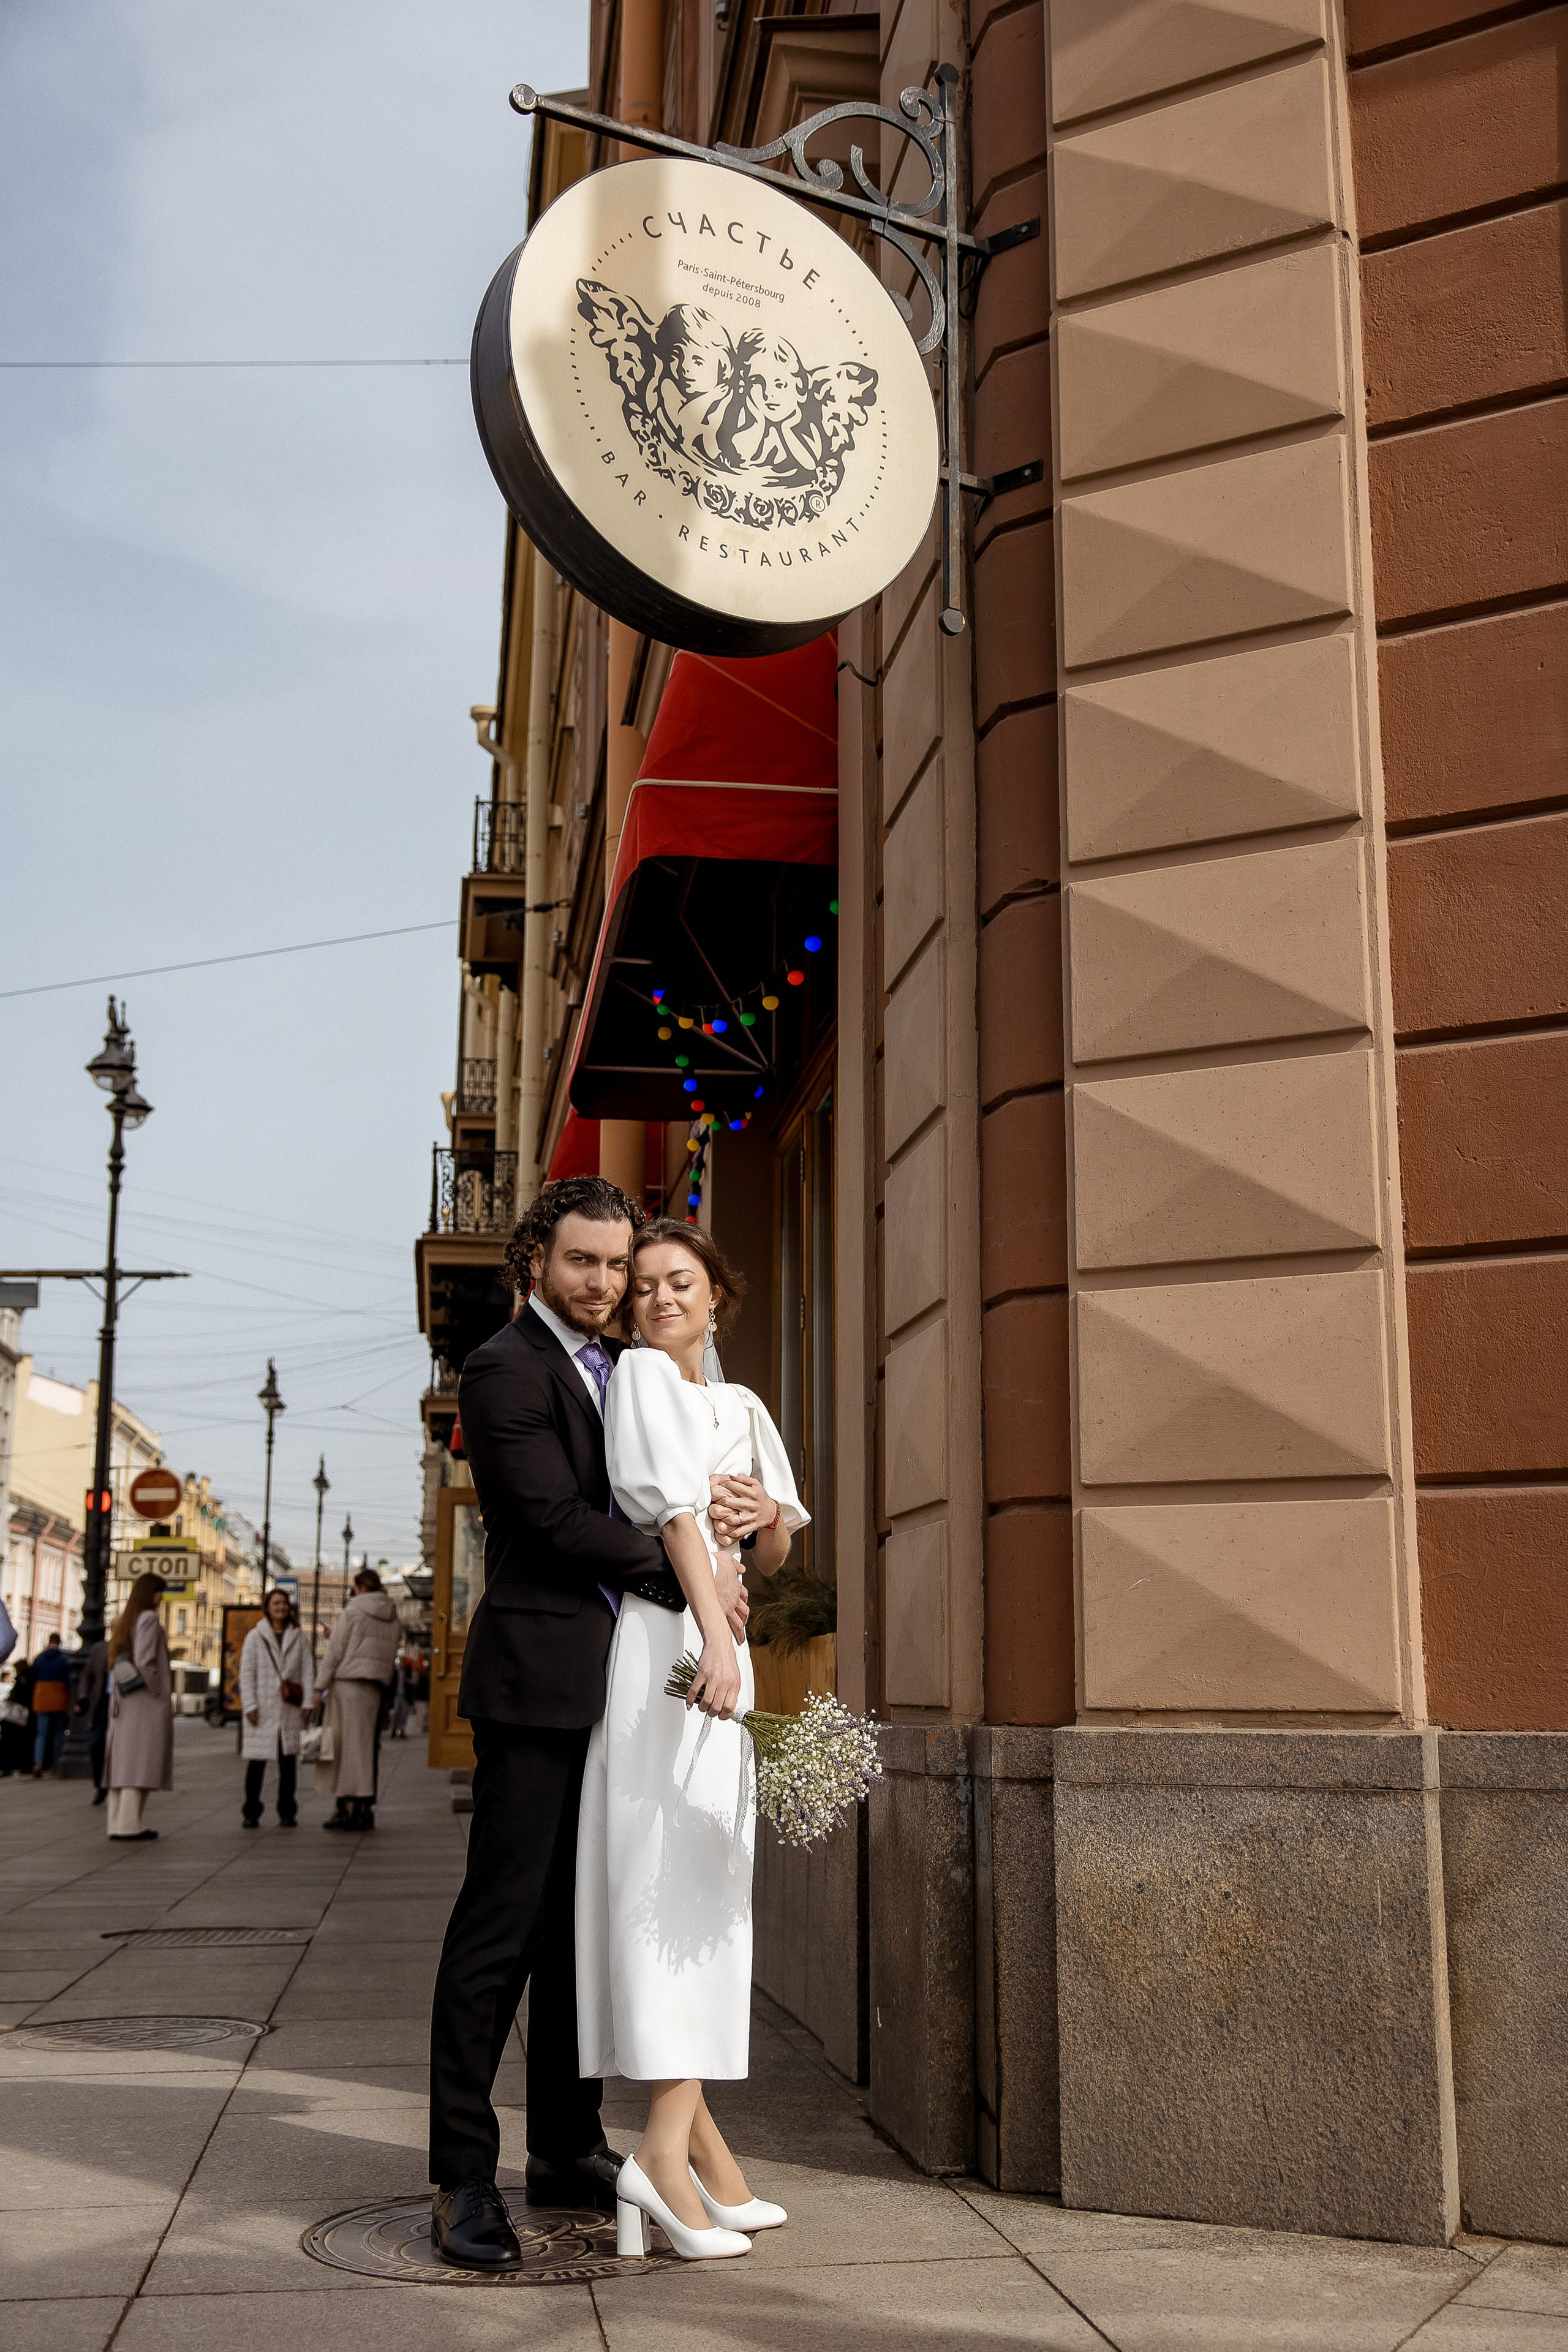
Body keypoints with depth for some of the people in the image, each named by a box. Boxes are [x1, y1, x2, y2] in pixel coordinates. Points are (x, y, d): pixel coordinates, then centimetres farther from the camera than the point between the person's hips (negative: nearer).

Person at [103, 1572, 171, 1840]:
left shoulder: (123, 1621, 15)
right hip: (147, 1700, -9)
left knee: (122, 1761, 9)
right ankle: (129, 1826, -11)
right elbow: (145, 1662, -19)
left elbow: (115, 1665, 13)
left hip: (123, 1701, 9)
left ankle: (117, 1824, 9)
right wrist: (159, 1694, -12)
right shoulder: (149, 1619, -11)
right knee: (140, 1761, -8)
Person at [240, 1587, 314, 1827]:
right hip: (262, 1708, -2)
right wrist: (250, 1706, -7)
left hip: (289, 1708, 2)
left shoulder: (299, 1639, 12)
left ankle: (287, 1812, 9)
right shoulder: (255, 1637, 5)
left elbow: (307, 1672, 9)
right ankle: (251, 1813, 4)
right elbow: (246, 1673, 1)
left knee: (289, 1760, 2)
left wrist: (307, 1703, -1)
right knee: (257, 1761, -3)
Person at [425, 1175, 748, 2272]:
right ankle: (464, 2174, 3)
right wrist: (683, 1579, -12)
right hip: (540, 1675, -8)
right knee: (504, 1921, -5)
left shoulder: (623, 1368, 19)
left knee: (585, 1922, 12)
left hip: (615, 1683, 8)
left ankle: (569, 2149, 20)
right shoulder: (505, 1369, -7)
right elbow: (557, 1517, -15)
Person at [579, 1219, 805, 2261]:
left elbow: (774, 1558, 19)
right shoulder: (642, 1374, -3)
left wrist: (770, 1514, -4)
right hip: (663, 1638, -8)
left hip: (721, 1638, 8)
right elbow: (674, 1505, -16)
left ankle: (686, 2140, 13)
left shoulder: (743, 1406, 19)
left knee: (707, 1886, 8)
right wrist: (714, 1636, -27)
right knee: (673, 1873, -12)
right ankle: (673, 2147, -13)